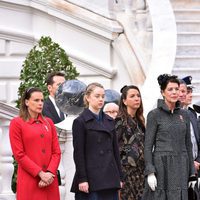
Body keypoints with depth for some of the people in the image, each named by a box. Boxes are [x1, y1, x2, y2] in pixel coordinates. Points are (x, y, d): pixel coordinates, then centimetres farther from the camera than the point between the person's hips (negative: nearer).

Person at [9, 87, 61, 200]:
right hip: (29, 182, -4)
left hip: (50, 180, 4)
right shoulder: (17, 123, 0)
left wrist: (50, 173, -8)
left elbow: (57, 152, 8)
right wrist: (40, 173, -13)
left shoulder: (49, 122, 13)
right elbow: (19, 155, -7)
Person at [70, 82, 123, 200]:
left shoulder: (110, 121, 15)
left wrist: (119, 177, 10)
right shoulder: (80, 122, -2)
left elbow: (115, 150, 16)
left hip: (110, 179, 5)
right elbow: (78, 153, -8)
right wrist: (82, 179, -14)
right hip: (91, 178, -5)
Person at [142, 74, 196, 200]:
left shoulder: (184, 114, 12)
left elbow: (188, 144, 15)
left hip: (180, 166, 4)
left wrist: (192, 172, 11)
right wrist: (150, 172, -12)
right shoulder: (154, 115, -2)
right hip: (161, 165, -4)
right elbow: (148, 145, -4)